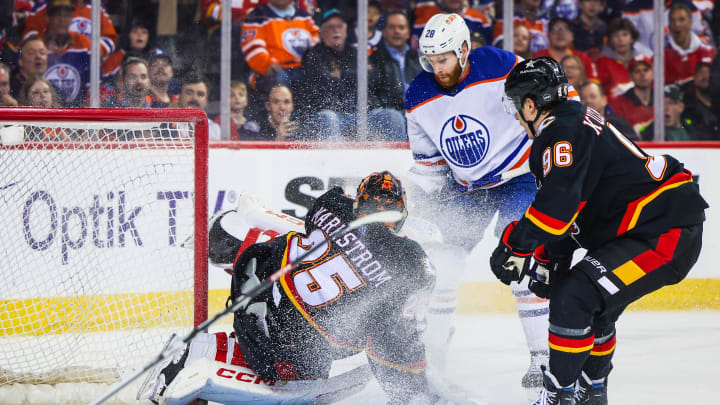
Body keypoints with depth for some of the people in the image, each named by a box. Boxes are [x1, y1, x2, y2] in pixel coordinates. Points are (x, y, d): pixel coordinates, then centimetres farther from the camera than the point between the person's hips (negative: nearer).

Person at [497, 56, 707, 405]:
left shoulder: (563, 132, -15)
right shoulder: (573, 123, 18)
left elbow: (558, 201, -29)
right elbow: (564, 213, 24)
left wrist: (515, 245, -20)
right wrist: (546, 260, 17)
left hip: (665, 234, -11)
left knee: (574, 297, -16)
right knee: (594, 305, 24)